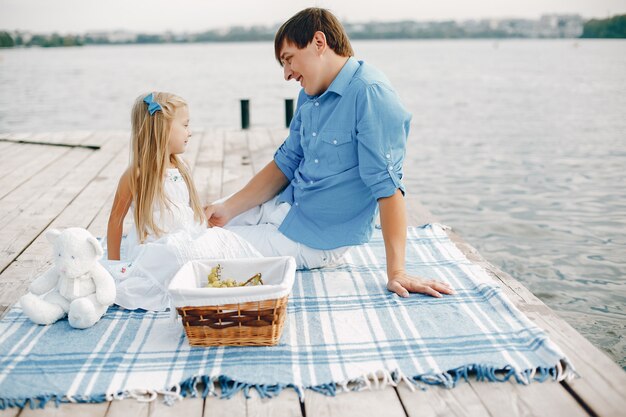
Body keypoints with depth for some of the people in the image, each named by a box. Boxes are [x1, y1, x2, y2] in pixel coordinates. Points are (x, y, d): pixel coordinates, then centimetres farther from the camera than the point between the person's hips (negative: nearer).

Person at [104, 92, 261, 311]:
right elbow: (116, 220, -2)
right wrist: (114, 265, -1)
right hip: (155, 250, -6)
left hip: (187, 242, 6)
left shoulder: (181, 170, 12)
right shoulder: (136, 176, -7)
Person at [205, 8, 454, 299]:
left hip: (316, 239, -8)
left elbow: (387, 186, -27)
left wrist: (396, 272, -29)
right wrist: (228, 208, -1)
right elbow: (285, 164, 11)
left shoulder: (371, 94, -23)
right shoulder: (309, 97, 5)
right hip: (283, 207, 8)